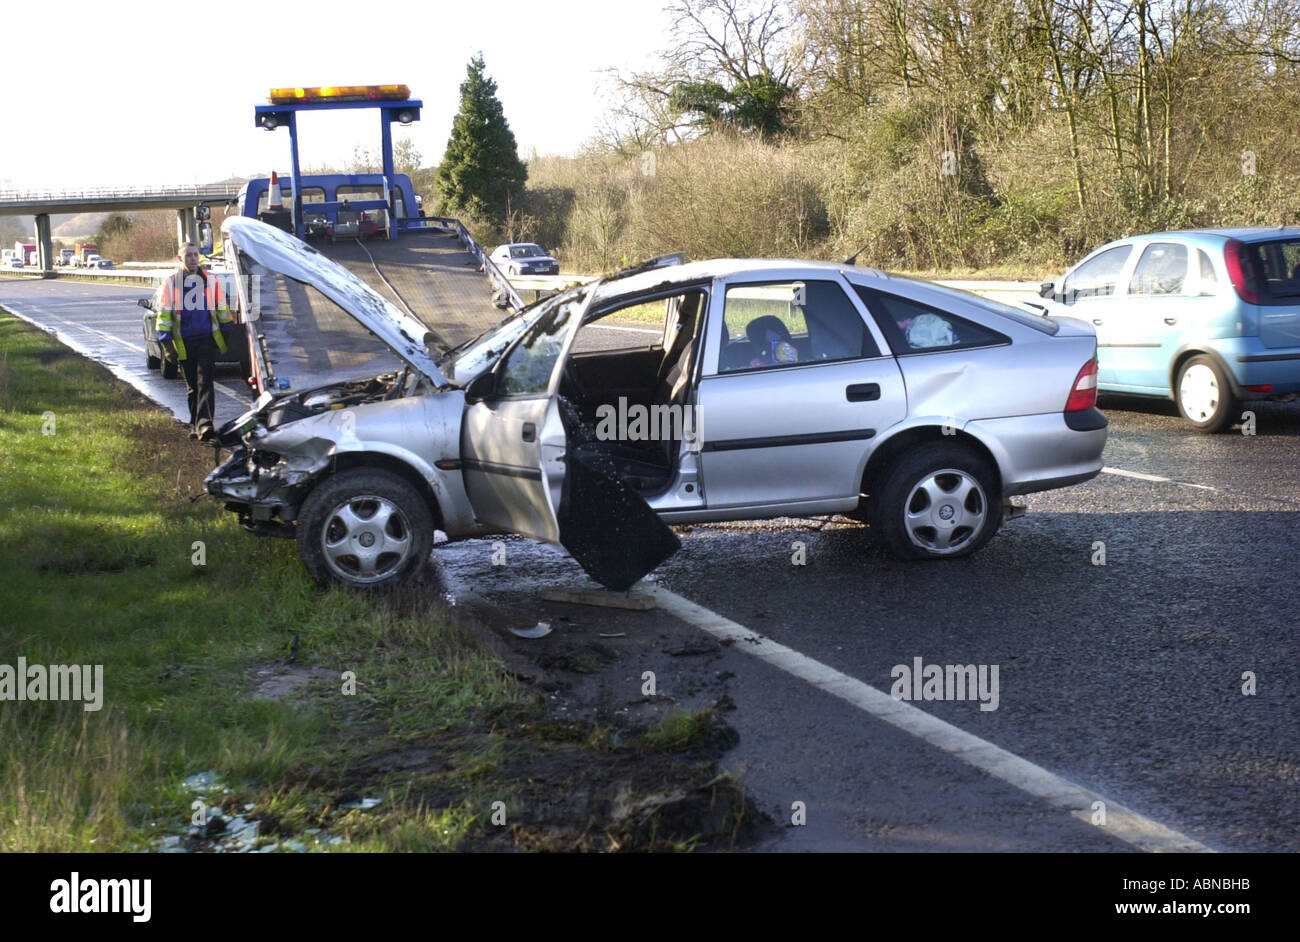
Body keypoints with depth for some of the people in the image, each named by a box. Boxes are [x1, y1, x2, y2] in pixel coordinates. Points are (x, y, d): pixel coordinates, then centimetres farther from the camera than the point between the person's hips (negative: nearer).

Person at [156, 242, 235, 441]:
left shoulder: (211, 280, 4)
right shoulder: (171, 282, 3)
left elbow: (222, 309, 13)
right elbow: (164, 314, 4)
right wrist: (166, 342, -1)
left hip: (207, 339, -1)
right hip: (184, 343, 1)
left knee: (204, 383, -13)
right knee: (192, 386, 10)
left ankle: (205, 424, -20)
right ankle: (196, 425, 21)